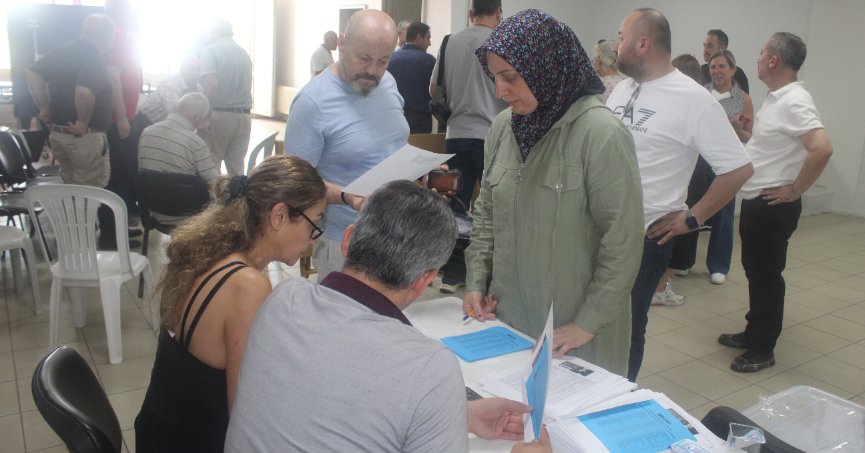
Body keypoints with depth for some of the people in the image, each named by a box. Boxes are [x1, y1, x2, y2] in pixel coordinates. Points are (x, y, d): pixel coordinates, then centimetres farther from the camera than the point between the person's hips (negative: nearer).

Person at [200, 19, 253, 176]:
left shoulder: (211, 50, -3)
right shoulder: (244, 54, 15)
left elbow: (211, 84, -14)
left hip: (220, 114, -5)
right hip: (243, 116, 5)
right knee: (237, 167, 8)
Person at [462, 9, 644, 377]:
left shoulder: (602, 134, -16)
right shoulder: (502, 127, 1)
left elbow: (623, 242, -15)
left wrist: (588, 323, -13)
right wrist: (476, 281, 5)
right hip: (508, 316, 5)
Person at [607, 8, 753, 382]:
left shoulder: (692, 99, -13)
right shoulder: (621, 89, 8)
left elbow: (739, 168, -13)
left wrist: (691, 218, -10)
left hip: (644, 236, -6)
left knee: (625, 324, 8)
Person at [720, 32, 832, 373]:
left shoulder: (794, 101, -20)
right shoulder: (775, 98, 11)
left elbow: (822, 148, -31)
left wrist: (794, 190, -22)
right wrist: (741, 131, 8)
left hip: (772, 205, -10)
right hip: (755, 201, 10)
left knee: (766, 275, 1)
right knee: (754, 270, 19)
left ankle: (763, 350, 14)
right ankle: (753, 333, 34)